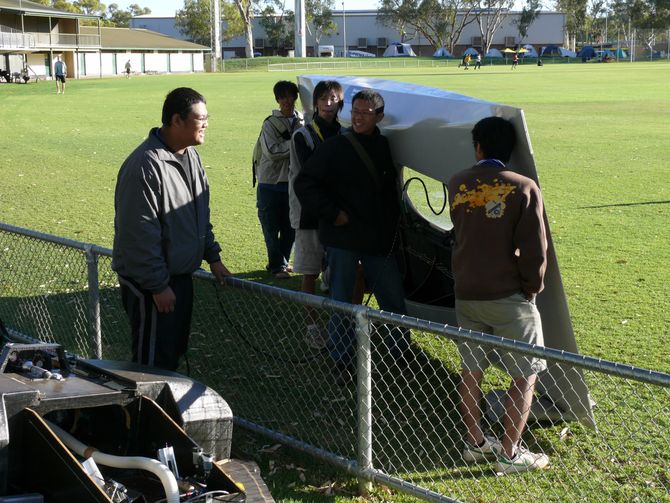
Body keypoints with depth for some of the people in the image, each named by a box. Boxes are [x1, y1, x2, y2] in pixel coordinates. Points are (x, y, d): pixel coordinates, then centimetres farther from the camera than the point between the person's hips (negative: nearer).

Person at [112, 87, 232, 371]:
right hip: (150, 284, -9)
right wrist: (158, 286, -21)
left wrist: (212, 256, 16)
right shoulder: (146, 165, -23)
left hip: (181, 274, 9)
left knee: (174, 351, 18)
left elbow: (201, 213, 21)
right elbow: (140, 234, -24)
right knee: (155, 361, 0)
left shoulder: (190, 156, 8)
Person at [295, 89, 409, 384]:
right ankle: (341, 362, 16)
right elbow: (304, 183, -8)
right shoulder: (336, 147, -7)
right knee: (341, 302, 5)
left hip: (379, 239, 4)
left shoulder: (384, 147, 7)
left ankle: (403, 355, 25)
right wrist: (332, 213, -13)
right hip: (343, 239, -4)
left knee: (394, 300, 9)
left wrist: (393, 223, 13)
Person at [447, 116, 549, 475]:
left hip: (466, 294, 5)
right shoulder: (523, 188, -11)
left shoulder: (456, 185, 2)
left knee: (471, 371, 16)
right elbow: (534, 249, -13)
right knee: (525, 375, 6)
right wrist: (532, 287, 1)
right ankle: (509, 454, 7)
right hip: (509, 297, -5)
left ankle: (474, 443, 26)